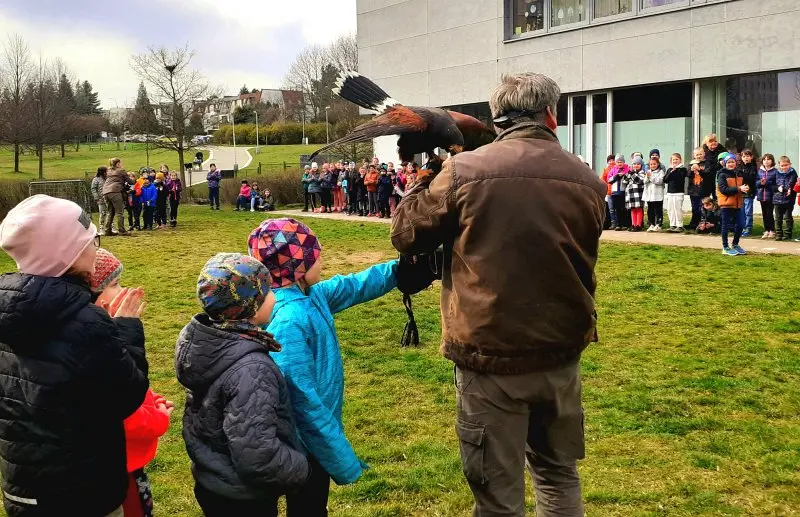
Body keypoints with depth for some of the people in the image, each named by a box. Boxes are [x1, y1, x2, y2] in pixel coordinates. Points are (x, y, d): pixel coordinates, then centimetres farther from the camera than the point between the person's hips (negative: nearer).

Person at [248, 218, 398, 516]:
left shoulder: (310, 296, -1)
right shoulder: (288, 321, -29)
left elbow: (355, 286, 17)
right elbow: (304, 398, -30)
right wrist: (343, 461, -25)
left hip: (315, 436, 9)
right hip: (308, 445, -9)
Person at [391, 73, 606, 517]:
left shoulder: (464, 171, -11)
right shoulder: (588, 181, 0)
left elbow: (406, 235, 1)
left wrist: (426, 180, 16)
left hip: (492, 357, -3)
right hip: (562, 353, 4)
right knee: (559, 476, 23)